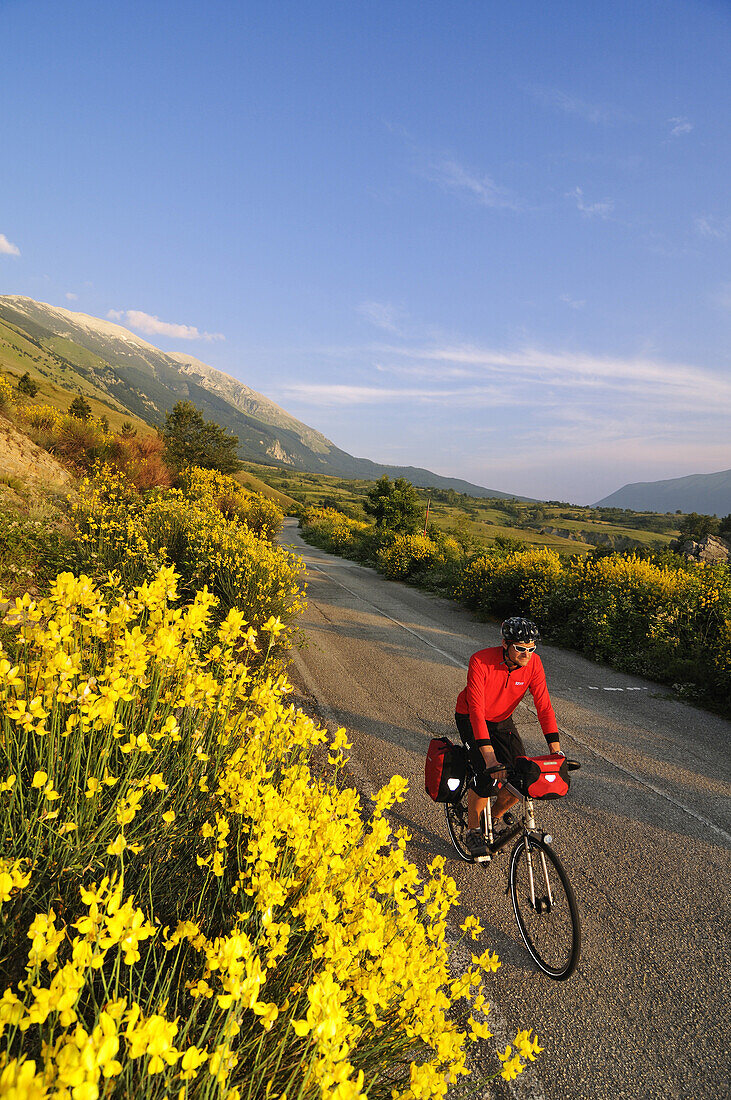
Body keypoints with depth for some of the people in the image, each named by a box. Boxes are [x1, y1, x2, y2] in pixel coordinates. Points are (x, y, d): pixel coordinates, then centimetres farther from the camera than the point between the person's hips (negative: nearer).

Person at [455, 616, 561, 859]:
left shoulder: (533, 663, -19)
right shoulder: (481, 661, -33)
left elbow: (543, 705, -17)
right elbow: (476, 709, -36)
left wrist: (556, 748, -25)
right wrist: (488, 754, -43)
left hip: (502, 721, 5)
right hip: (470, 719, -4)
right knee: (487, 776, -21)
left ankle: (495, 817, 20)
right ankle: (473, 831, 5)